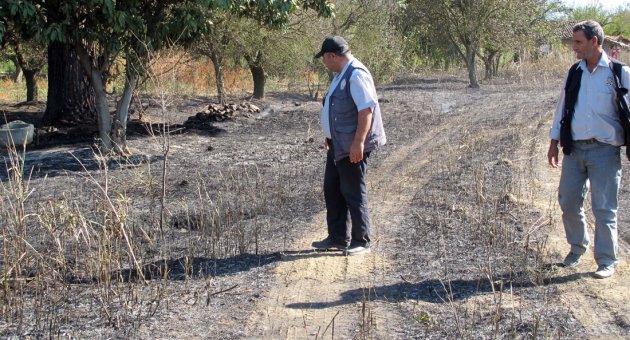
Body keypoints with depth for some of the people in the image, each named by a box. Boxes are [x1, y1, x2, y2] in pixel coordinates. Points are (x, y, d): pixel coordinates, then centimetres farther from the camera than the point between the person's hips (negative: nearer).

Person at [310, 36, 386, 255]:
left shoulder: (356, 75, -18)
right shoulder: (340, 74, 15)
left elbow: (367, 109, -25)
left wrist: (358, 142, -27)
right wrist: (330, 137, 28)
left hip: (353, 147, -11)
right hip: (338, 145, 11)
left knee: (353, 192, -3)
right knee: (332, 189, 14)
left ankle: (361, 242, 7)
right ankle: (338, 238, 24)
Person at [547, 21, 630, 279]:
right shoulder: (574, 73, 10)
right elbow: (562, 108, 16)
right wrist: (554, 142, 13)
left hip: (604, 150, -4)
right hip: (574, 149, 4)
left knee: (604, 208, -2)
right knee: (568, 202, 8)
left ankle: (607, 261, 10)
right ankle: (577, 246, 31)